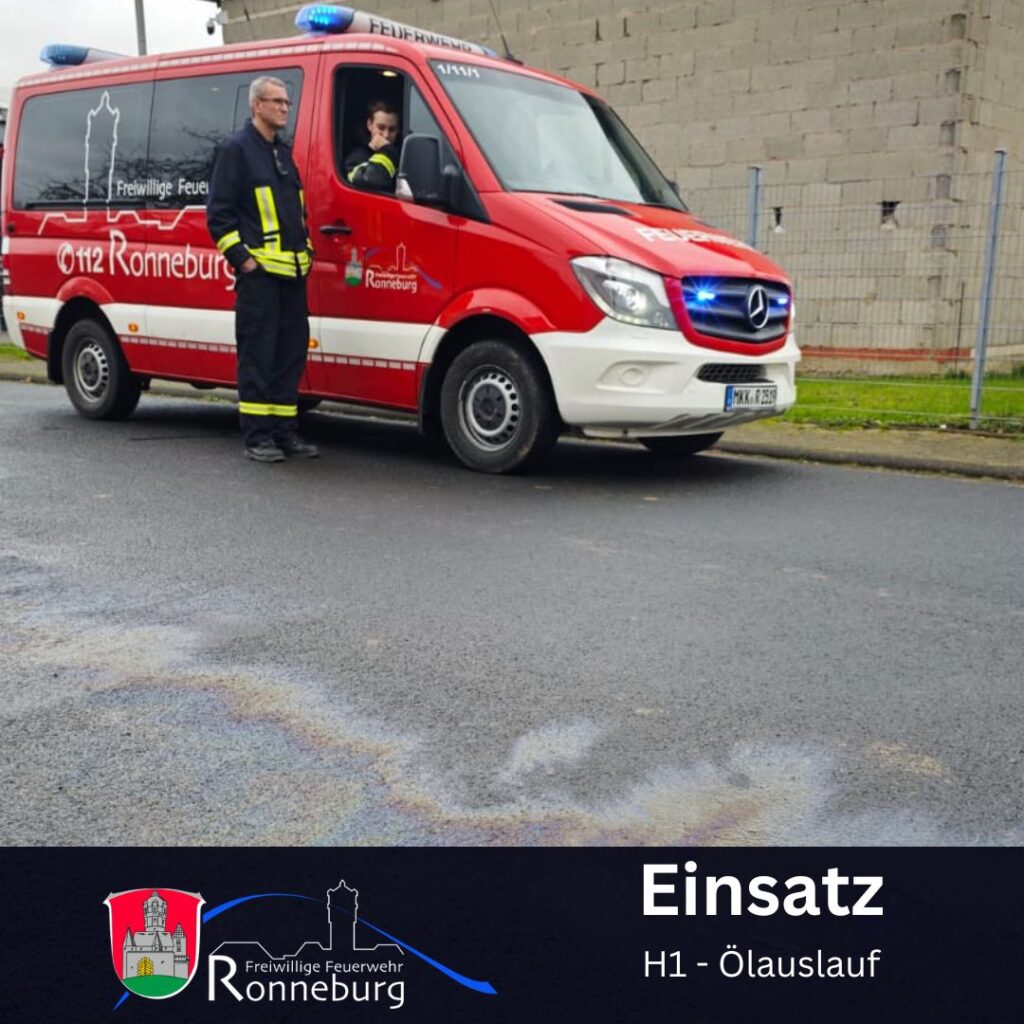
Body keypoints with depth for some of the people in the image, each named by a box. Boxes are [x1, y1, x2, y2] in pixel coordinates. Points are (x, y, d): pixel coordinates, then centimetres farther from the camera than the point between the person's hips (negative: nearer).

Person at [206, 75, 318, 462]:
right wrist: (242, 257, -13)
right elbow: (218, 212, -7)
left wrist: (305, 249, 17)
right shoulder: (236, 149, -2)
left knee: (291, 354, 8)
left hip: (293, 271, 8)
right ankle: (257, 437, -1)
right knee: (257, 355, -6)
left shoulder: (284, 153, 22)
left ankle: (286, 432, 14)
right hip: (259, 271, -8)